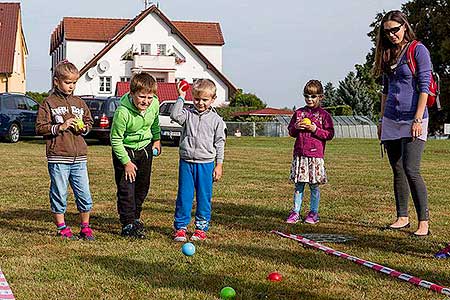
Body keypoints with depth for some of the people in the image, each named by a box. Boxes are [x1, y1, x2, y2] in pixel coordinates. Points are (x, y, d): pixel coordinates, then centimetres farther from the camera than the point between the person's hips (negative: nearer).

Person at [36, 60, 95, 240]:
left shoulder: (79, 103, 13)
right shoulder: (49, 103, 0)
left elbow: (89, 121, 24)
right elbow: (40, 128, -4)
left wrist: (84, 128, 3)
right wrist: (60, 127, -14)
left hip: (79, 157, 4)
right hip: (58, 157, -4)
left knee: (84, 194, 4)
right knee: (59, 194, 3)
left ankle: (85, 227, 18)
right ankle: (62, 228, 16)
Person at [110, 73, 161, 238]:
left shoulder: (155, 103, -17)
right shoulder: (122, 112, -32)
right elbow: (115, 140, -21)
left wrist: (156, 139, 19)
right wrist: (126, 162, -17)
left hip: (145, 147, 5)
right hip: (125, 150, -5)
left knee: (143, 186, 13)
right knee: (126, 188, -8)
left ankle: (135, 217, 30)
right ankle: (128, 224, 1)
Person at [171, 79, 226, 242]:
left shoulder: (216, 120, 2)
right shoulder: (188, 114, 4)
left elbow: (219, 143, 4)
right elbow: (175, 115, -18)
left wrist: (219, 165, 1)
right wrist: (181, 97, -15)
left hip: (206, 163, 0)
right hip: (186, 162, 0)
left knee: (204, 197, 6)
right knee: (184, 196, 3)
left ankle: (201, 227, 18)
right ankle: (180, 227, 12)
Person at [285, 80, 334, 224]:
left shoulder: (324, 115, 1)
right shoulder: (298, 113, 11)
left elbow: (330, 134, -3)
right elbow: (290, 131, 17)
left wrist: (315, 129, -14)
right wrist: (296, 127, -5)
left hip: (316, 154, -3)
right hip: (299, 154, 3)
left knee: (314, 185, 2)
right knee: (298, 184, 6)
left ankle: (313, 213, 11)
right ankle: (295, 212, 11)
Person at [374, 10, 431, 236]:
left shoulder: (418, 50, -5)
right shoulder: (388, 54, 14)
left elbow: (424, 87, -10)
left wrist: (418, 119, -16)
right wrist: (382, 120, 17)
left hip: (412, 120, -7)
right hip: (391, 121, 7)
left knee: (411, 171, -14)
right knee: (397, 172, 10)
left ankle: (424, 222, -9)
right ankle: (402, 217, 18)